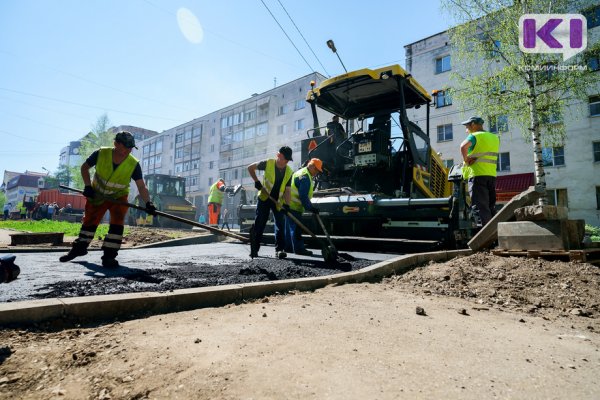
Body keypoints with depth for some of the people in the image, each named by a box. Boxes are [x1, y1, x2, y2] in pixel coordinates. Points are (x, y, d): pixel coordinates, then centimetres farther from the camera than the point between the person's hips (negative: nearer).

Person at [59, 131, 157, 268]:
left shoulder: (134, 164, -23)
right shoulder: (101, 154, -22)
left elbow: (141, 186, -26)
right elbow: (84, 167, -4)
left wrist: (148, 203, -42)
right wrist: (88, 186, -15)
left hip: (118, 197, -1)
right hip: (97, 194, 1)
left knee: (117, 224, -17)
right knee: (89, 222, 12)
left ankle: (109, 255, -6)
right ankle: (79, 248, 35)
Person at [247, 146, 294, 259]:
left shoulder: (289, 172, -5)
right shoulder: (268, 163, -13)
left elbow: (287, 190, -6)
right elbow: (250, 168, -1)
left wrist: (287, 205, -17)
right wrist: (256, 181, -10)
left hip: (278, 200, 3)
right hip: (264, 197, -2)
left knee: (280, 224, -4)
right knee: (259, 224, 0)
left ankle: (280, 249, 1)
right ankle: (254, 249, 9)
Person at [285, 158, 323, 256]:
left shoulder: (301, 173, 18)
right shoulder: (305, 177, -17)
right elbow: (303, 196, -22)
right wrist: (310, 208, -17)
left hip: (290, 205, 11)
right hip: (294, 206, -11)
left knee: (290, 227, 15)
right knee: (296, 228, -7)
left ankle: (288, 246, 23)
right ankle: (299, 248, -3)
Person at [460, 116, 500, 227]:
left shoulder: (475, 136, -5)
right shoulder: (495, 138, 20)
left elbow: (464, 146, -25)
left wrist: (465, 160, -12)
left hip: (477, 175, -8)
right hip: (492, 175, 8)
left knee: (479, 207, -9)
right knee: (491, 207, 14)